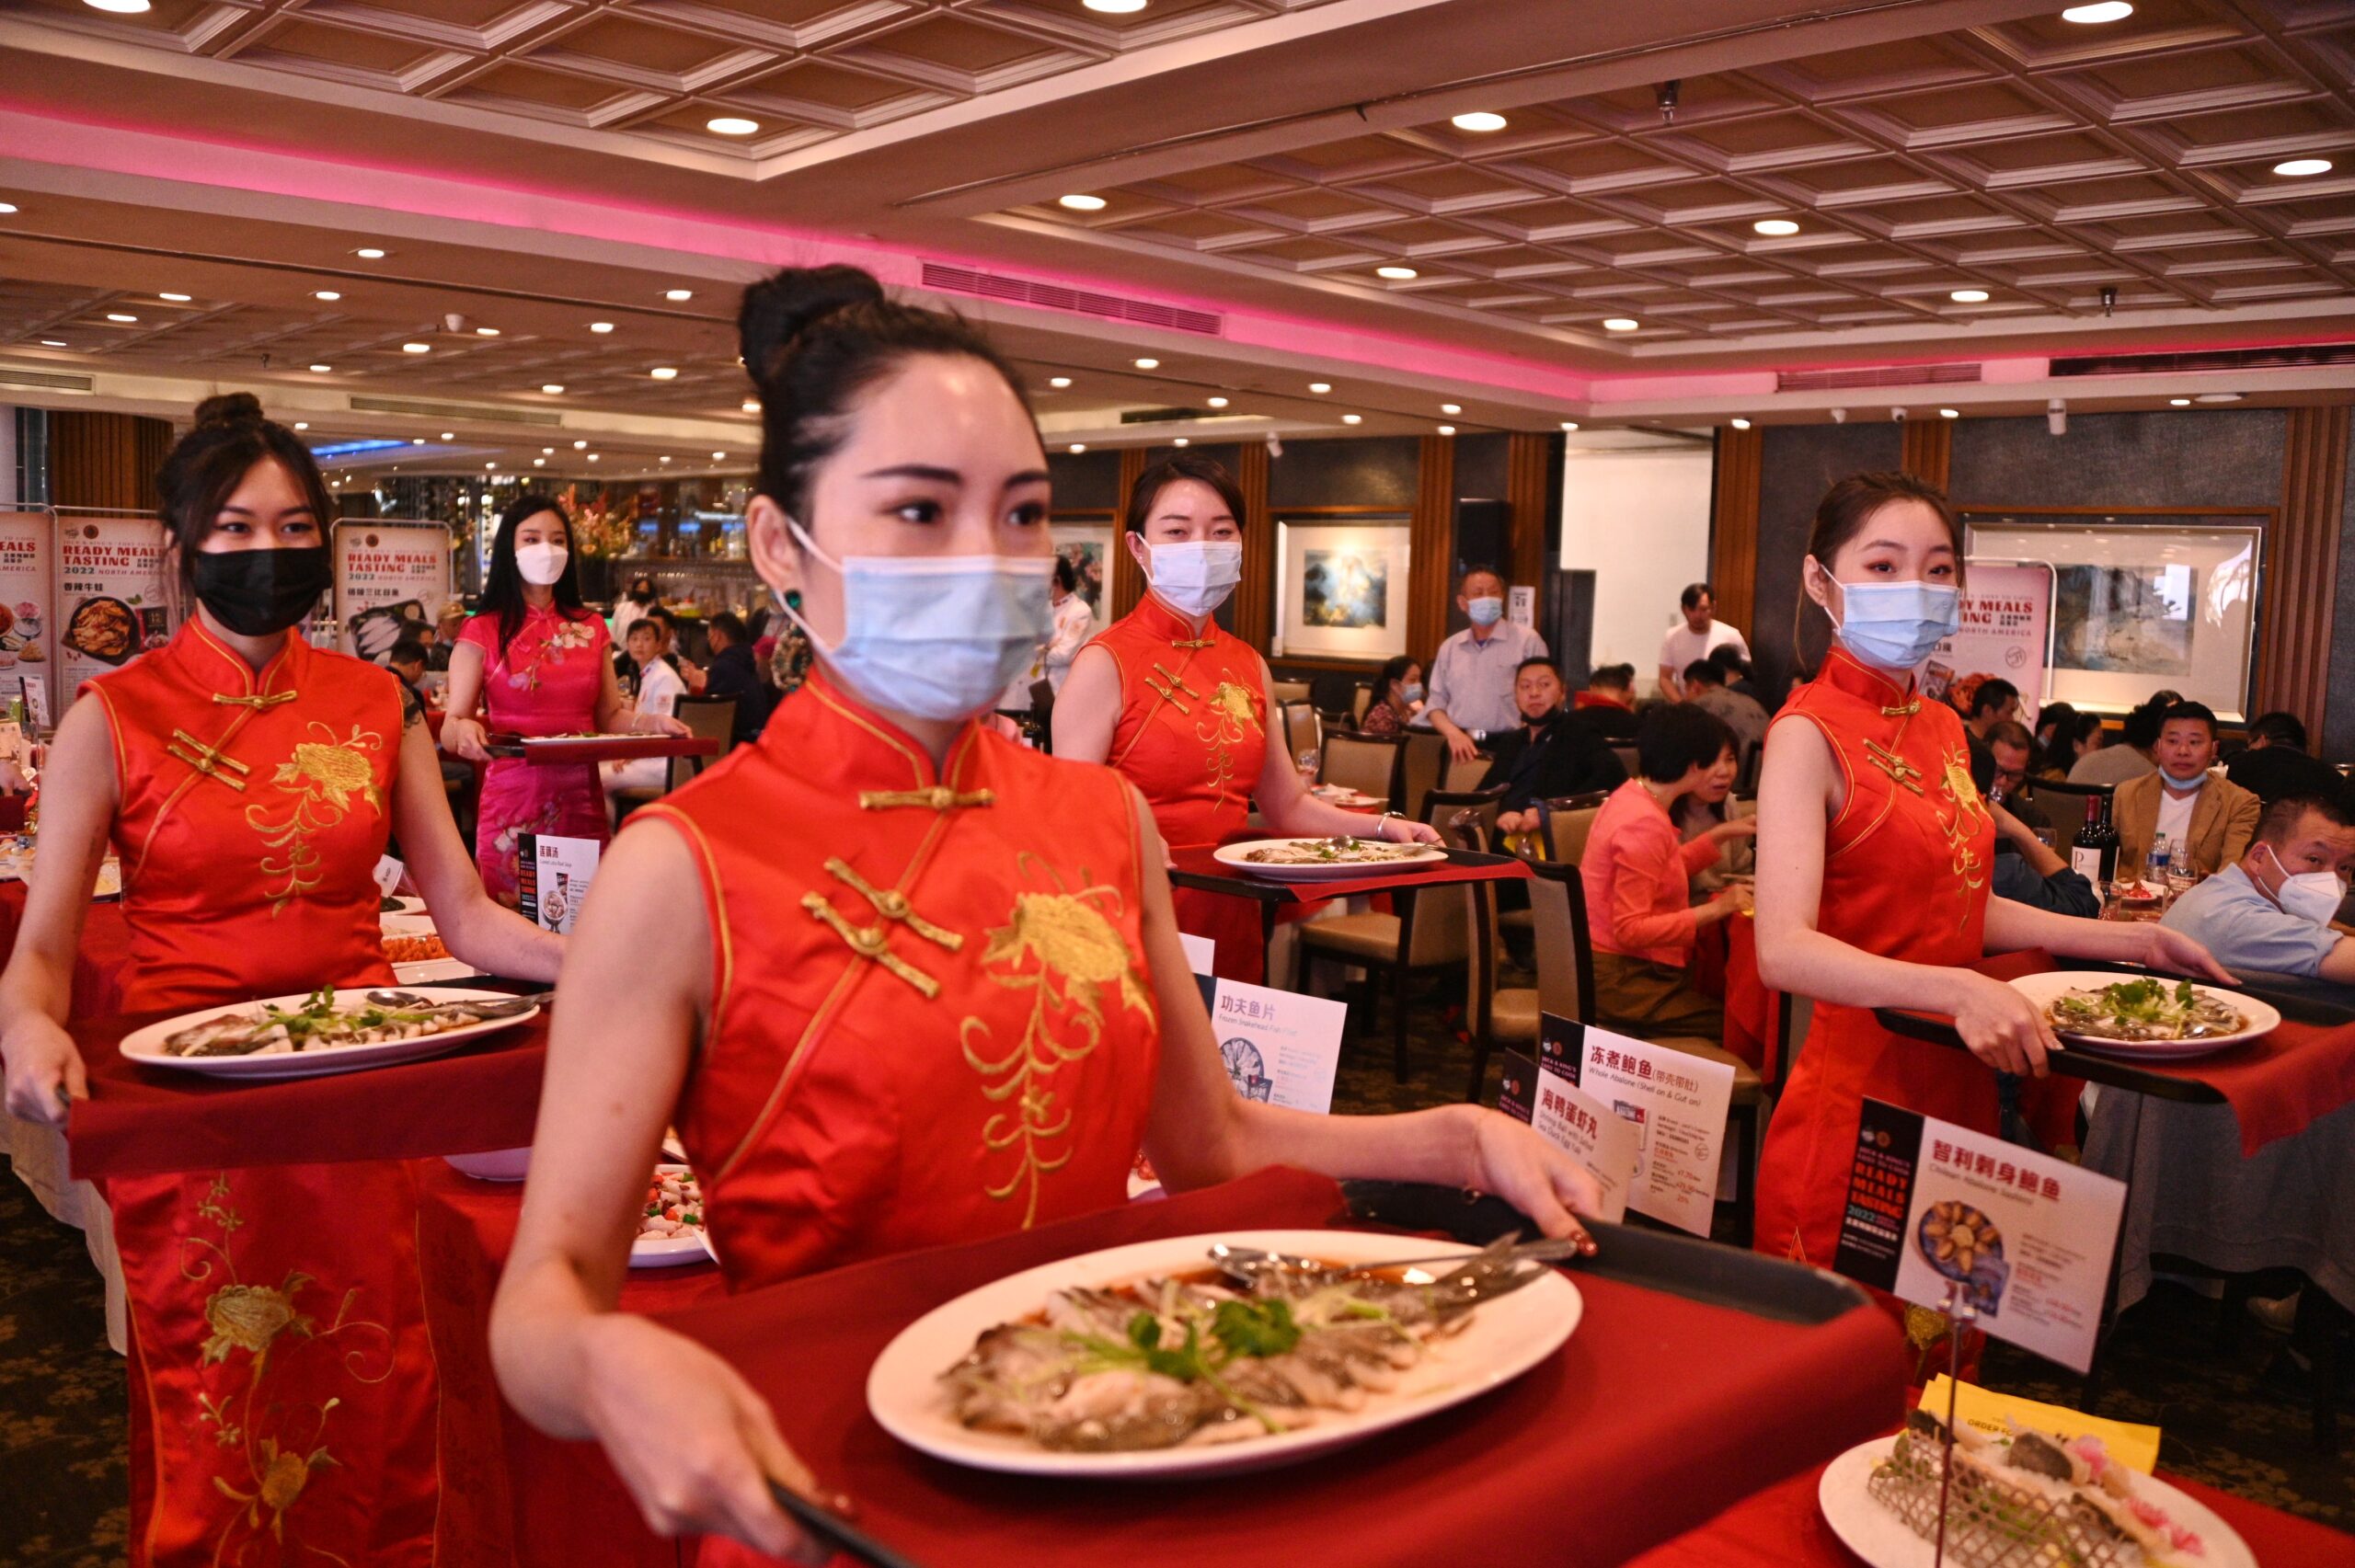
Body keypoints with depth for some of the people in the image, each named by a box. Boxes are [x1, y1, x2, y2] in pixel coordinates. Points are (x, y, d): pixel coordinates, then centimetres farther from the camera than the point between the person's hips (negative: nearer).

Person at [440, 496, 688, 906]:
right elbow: (451, 727, -3)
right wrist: (463, 730, -26)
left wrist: (652, 723, -6)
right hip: (511, 800, -3)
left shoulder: (591, 628, 10)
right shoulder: (483, 633, 0)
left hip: (582, 800, 3)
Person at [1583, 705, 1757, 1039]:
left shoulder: (1631, 795, 8)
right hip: (1619, 979, -10)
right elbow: (1630, 929, -24)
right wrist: (1715, 909, -23)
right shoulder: (1645, 823, -21)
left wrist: (1721, 835, 15)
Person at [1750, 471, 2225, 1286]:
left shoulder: (1943, 729, 11)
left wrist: (2133, 940, 16)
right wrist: (1955, 991, -35)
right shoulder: (1809, 734, -14)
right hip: (1856, 1094, -7)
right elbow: (1784, 949, -25)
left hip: (1959, 1088, 7)